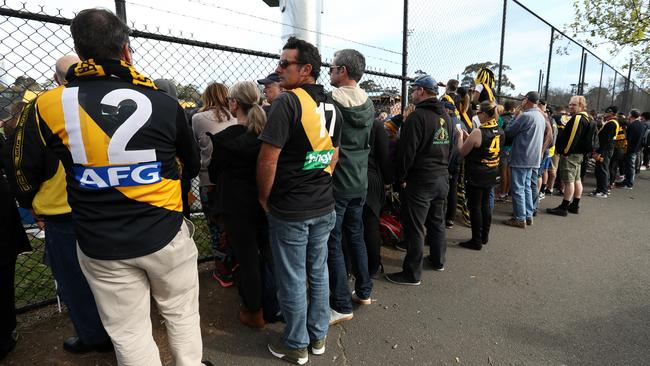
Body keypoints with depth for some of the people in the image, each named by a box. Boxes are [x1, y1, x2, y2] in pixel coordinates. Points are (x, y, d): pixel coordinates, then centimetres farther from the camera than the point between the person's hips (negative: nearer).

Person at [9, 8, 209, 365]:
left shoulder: (48, 106, -8)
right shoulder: (164, 103, -9)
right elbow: (193, 165, 6)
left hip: (100, 246, 1)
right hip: (165, 235, 0)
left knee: (129, 335, 16)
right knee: (181, 315, 20)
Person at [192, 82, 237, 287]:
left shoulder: (198, 118, -6)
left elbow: (195, 147, 4)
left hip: (210, 181, -3)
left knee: (217, 229, 10)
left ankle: (223, 273, 23)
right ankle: (237, 266, 34)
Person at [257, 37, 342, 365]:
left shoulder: (288, 101, -16)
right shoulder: (331, 106, 7)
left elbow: (268, 159, -19)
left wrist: (264, 199, -4)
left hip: (290, 211, -7)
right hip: (324, 207, 7)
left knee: (292, 280, 9)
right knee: (318, 273, 18)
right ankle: (318, 336, 35)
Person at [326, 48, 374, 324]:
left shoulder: (331, 100, -16)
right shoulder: (368, 103, 6)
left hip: (336, 185, -7)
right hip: (360, 183, 7)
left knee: (332, 243, 3)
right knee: (356, 236, 19)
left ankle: (342, 306, 12)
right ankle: (364, 291, 32)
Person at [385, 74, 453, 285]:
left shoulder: (417, 116, -16)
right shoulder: (446, 117, 11)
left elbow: (407, 152, -18)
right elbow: (450, 149, 17)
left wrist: (400, 177, -7)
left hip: (420, 180, -8)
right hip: (442, 177, 9)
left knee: (414, 226, -1)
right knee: (436, 221, 21)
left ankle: (412, 274, 8)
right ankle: (438, 260, 36)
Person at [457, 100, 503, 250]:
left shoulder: (478, 132, -20)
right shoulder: (500, 131, 4)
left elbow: (462, 152, -11)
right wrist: (468, 137, 13)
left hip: (476, 175, -8)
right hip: (491, 174, 8)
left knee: (475, 206, 1)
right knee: (485, 204, 17)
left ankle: (476, 241, 8)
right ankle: (484, 236, 28)